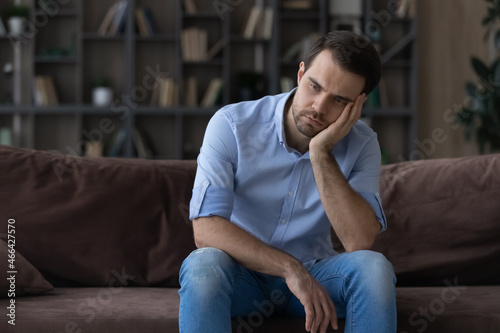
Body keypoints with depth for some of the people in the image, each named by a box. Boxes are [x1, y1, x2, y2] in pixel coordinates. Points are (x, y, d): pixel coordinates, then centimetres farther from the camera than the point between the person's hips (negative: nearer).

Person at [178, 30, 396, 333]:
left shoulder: (362, 144, -8)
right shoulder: (232, 125, -15)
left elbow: (360, 242, -22)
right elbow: (206, 229, -23)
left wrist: (320, 153, -28)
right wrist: (290, 269, -31)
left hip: (313, 271, 2)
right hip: (243, 271, -2)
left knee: (374, 267, -28)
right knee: (204, 265, -35)